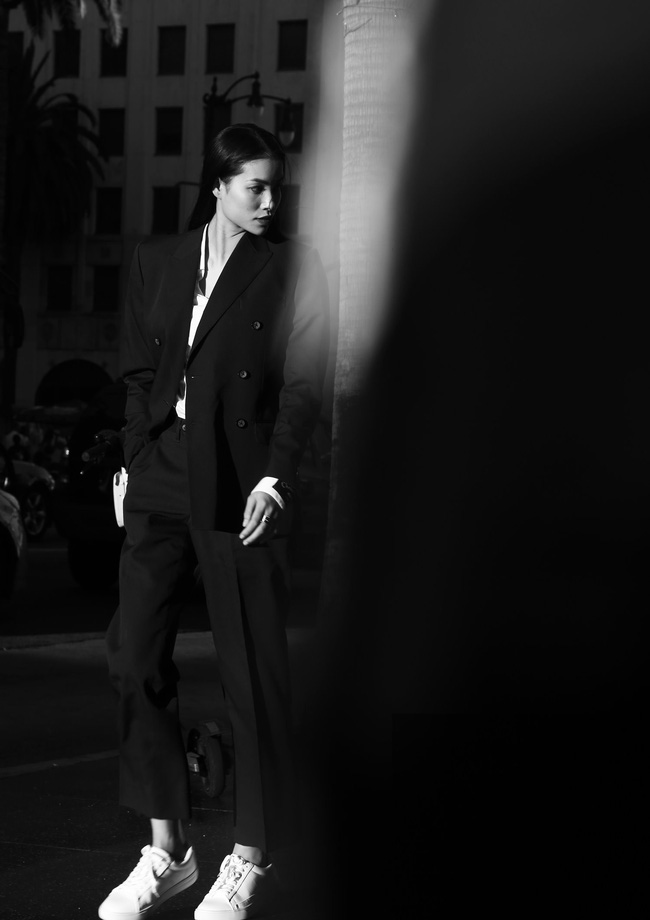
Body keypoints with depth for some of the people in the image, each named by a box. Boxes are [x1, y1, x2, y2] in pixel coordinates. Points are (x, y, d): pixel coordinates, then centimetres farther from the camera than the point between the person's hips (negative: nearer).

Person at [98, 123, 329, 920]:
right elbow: (138, 371, 13)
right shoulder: (157, 261, 11)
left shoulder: (288, 268, 1)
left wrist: (273, 479, -11)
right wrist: (137, 461, 4)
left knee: (252, 670, -1)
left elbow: (302, 384, -2)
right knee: (135, 658, 1)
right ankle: (166, 849, 12)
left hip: (242, 486, -4)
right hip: (162, 479, 4)